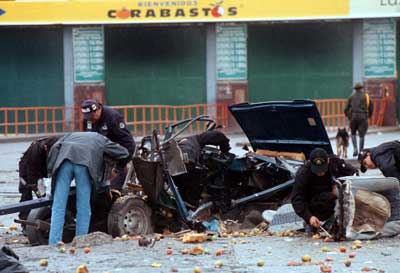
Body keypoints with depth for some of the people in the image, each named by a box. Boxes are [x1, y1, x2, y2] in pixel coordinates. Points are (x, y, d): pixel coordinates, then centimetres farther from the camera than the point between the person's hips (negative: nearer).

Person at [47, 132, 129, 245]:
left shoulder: (70, 136, 40)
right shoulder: (101, 139, 35)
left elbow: (55, 148, 21)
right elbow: (124, 154, 31)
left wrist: (51, 171, 19)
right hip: (85, 162, -2)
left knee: (58, 207, 0)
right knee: (83, 208, 5)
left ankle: (53, 243, -8)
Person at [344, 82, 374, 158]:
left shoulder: (351, 97, 8)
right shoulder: (366, 96, 6)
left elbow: (346, 108, 5)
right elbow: (371, 107, 7)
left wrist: (349, 117, 17)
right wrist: (368, 116, 21)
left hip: (353, 116, 1)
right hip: (363, 117, -1)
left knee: (353, 133, 18)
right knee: (362, 135, 3)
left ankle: (355, 148, 3)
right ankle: (361, 151, 0)